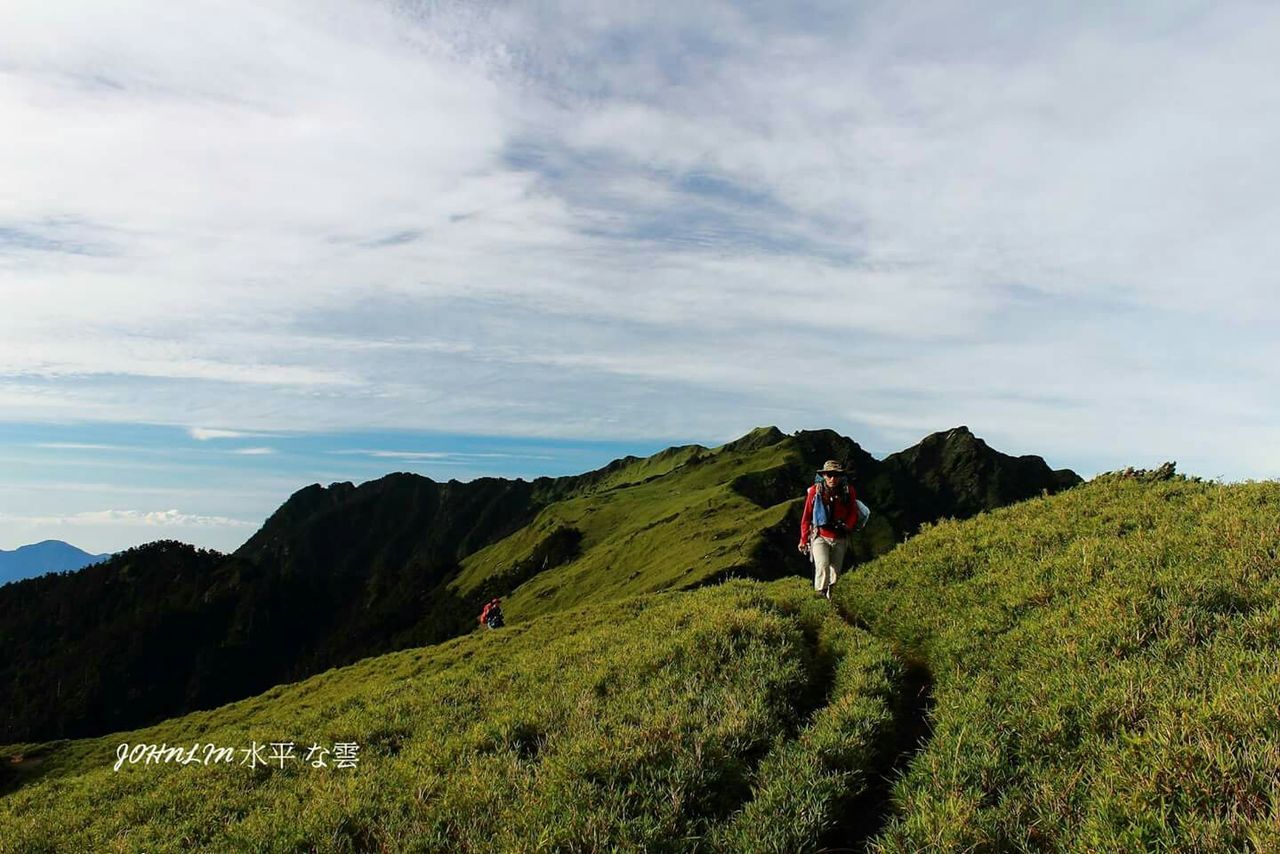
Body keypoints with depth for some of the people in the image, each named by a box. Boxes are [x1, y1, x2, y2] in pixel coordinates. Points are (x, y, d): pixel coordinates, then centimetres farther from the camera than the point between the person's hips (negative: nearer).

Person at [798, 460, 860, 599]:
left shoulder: (848, 491, -4)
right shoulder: (815, 491, -8)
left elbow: (853, 513, 5)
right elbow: (806, 517, 1)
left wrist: (847, 526, -17)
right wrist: (803, 540, 5)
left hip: (840, 539, 3)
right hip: (820, 537, -2)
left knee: (835, 572, 10)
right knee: (822, 567, -22)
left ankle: (830, 597, 26)